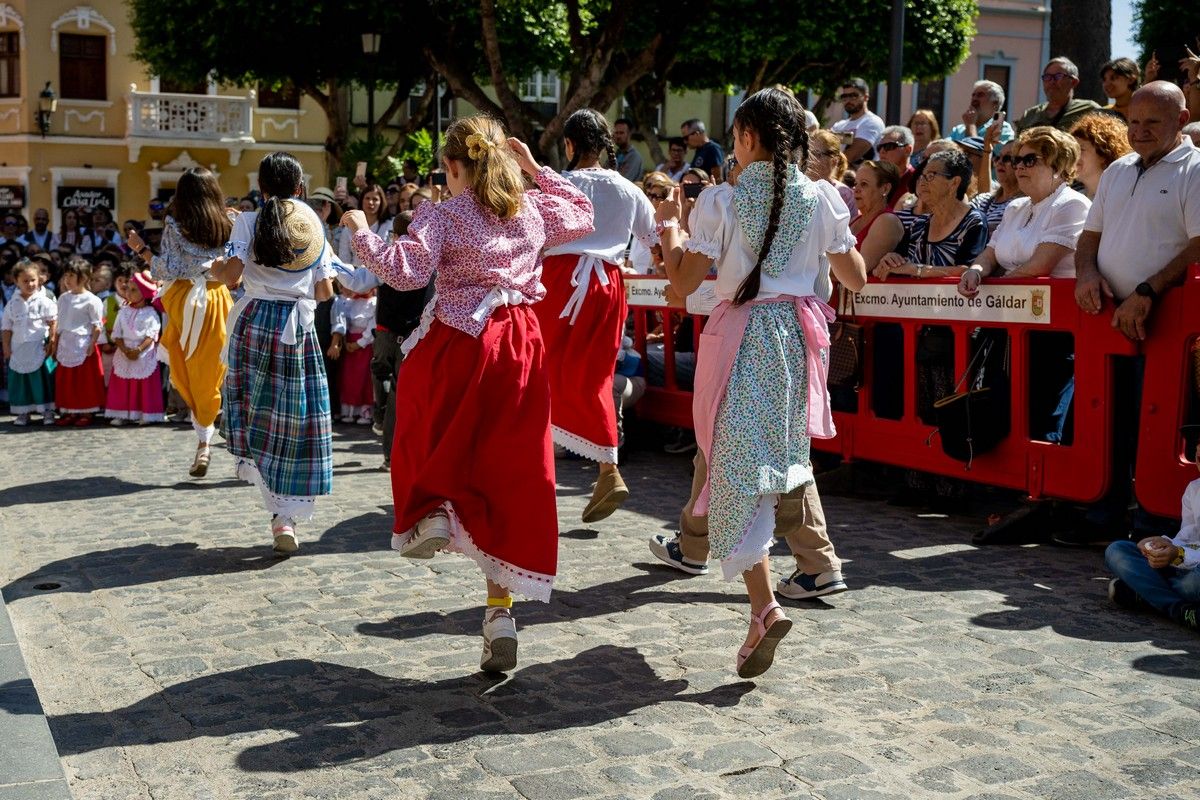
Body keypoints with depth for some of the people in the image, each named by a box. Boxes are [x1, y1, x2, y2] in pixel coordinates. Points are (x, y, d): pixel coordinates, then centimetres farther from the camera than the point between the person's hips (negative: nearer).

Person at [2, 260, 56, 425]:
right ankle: (23, 412, 17)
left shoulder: (44, 302, -5)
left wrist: (51, 342, -8)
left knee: (43, 379, 0)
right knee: (20, 380, 8)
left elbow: (54, 323, -3)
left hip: (39, 349, -3)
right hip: (18, 350, 3)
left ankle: (48, 411, 10)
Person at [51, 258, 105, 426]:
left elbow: (97, 326, -9)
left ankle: (86, 413, 9)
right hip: (66, 347, 6)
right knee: (66, 382, 9)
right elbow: (59, 325, 16)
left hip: (83, 348, -6)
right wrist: (55, 344, 14)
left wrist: (92, 345, -15)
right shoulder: (63, 298, 11)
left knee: (86, 382, 1)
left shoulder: (91, 300, -9)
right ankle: (70, 412, 17)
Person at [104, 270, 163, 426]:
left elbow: (151, 335, -10)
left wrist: (139, 350, -22)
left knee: (144, 388, 0)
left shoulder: (151, 313, -3)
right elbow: (117, 334, 2)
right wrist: (125, 350, -13)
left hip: (144, 356, -3)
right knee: (122, 387, 3)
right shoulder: (123, 311, 7)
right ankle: (121, 414, 6)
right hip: (124, 354, 3)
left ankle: (145, 414, 6)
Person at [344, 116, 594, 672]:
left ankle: (432, 511, -2)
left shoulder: (443, 216, -6)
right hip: (519, 349, 4)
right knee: (513, 479, 4)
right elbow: (583, 215, 28)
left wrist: (362, 233, -5)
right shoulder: (534, 210, 9)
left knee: (432, 443, 26)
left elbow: (406, 271, -19)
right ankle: (500, 611, 3)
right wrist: (536, 170, 28)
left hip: (456, 346, -3)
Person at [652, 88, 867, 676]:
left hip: (742, 336, -4)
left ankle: (764, 606, -16)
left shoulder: (721, 201, -8)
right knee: (783, 451, 23)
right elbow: (855, 279, 7)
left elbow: (682, 282, -8)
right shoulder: (821, 198, 1)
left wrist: (669, 227, 10)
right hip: (798, 334, 4)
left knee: (736, 464, -4)